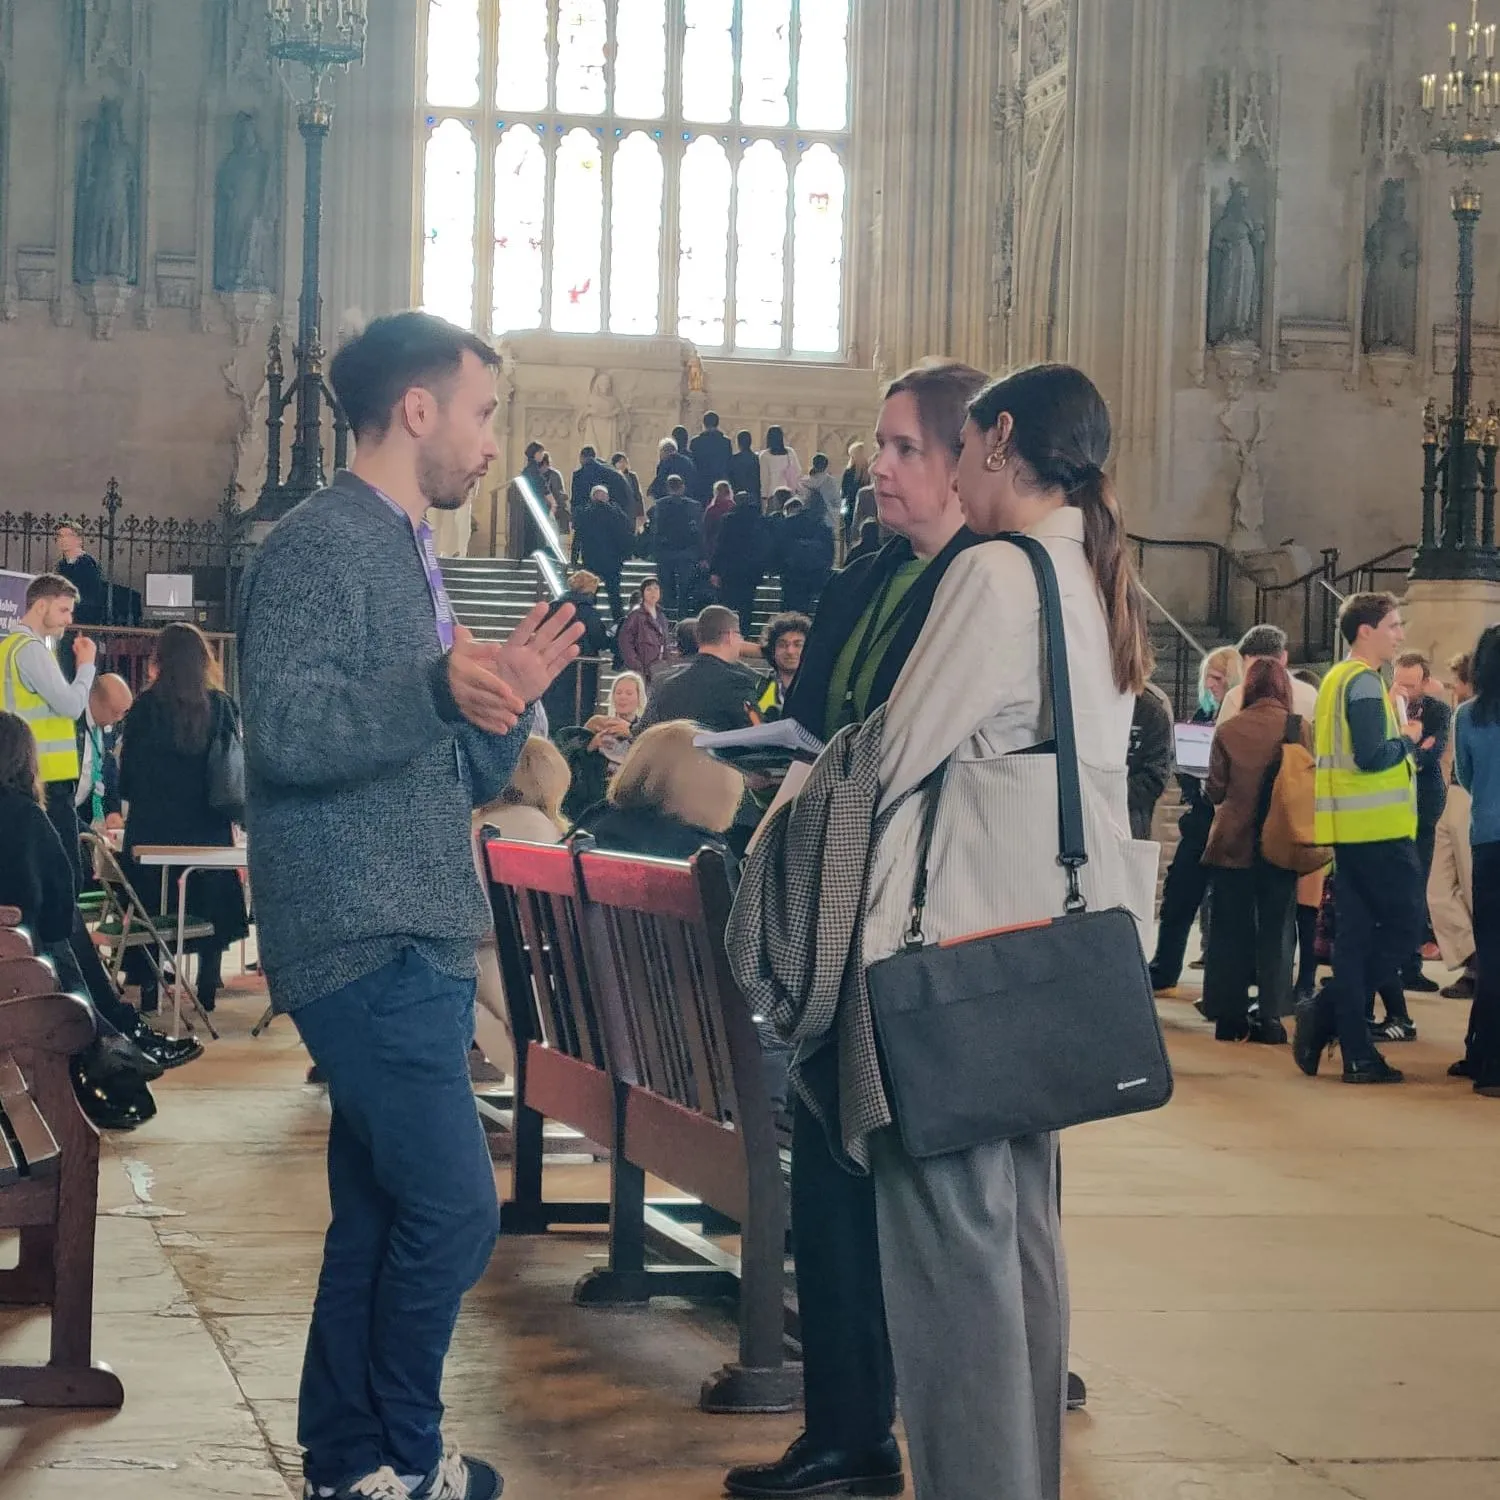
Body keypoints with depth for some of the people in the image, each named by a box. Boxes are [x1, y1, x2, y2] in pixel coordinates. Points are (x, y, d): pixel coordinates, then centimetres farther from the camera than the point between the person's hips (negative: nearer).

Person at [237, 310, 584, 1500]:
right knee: (453, 1209, -9)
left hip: (417, 942, 10)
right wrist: (439, 686, -37)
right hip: (368, 942, -10)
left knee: (382, 1211, 13)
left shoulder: (408, 556, 18)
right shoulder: (321, 544, -10)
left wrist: (512, 694, 2)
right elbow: (285, 733, -23)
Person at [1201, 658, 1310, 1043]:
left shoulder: (1227, 731, -6)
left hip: (1233, 844, 0)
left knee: (1231, 929, 9)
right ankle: (1271, 1015, 4)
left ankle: (1230, 1015, 9)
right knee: (1276, 930, 8)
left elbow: (1214, 791, -1)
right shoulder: (1300, 728, -6)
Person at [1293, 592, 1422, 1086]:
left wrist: (1398, 739, 12)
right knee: (1404, 923, -4)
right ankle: (1327, 1009, -10)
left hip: (1351, 829, 10)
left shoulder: (1337, 679, 17)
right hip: (1377, 827, -10)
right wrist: (1408, 738, -6)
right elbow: (1370, 755, -23)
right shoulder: (1363, 682, -13)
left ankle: (1358, 1053, 5)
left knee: (1356, 935, 7)